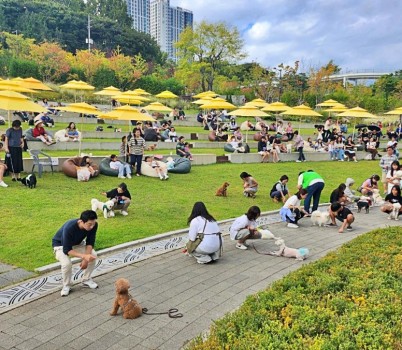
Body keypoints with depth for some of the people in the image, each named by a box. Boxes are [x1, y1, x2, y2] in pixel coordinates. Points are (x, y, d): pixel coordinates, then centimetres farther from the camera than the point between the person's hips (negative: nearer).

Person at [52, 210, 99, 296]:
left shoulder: (93, 225, -27)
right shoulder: (69, 228, -41)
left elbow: (90, 243, -14)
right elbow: (67, 250, -35)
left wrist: (85, 258, -27)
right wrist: (84, 256, -44)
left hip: (77, 243, 5)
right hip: (61, 245, -4)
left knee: (93, 255, -17)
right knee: (67, 263, -31)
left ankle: (86, 280, 5)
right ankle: (66, 285, -4)